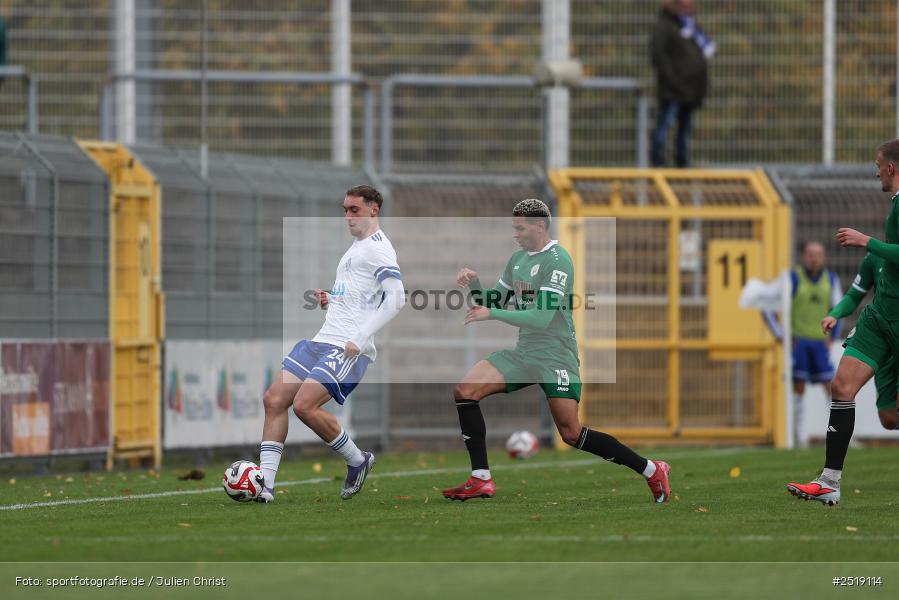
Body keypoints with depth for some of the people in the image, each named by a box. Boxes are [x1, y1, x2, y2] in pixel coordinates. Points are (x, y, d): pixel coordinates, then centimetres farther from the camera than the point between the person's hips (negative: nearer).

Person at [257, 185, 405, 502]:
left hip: (349, 348, -10)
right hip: (323, 341, 10)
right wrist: (331, 301, 13)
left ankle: (357, 461, 1)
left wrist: (359, 340, -22)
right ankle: (265, 483, -2)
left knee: (304, 405, -21)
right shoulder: (356, 246, 23)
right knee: (274, 399, -2)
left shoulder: (378, 248, -8)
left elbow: (395, 298, -19)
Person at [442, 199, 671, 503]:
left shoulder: (557, 261, -15)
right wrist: (475, 284, 1)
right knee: (465, 390, -10)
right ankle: (481, 480, -9)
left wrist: (492, 314, -23)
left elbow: (542, 317, -22)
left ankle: (651, 470, 3)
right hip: (524, 352, 8)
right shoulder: (517, 259, 12)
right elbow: (494, 301, 21)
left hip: (555, 355, -8)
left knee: (571, 434, -12)